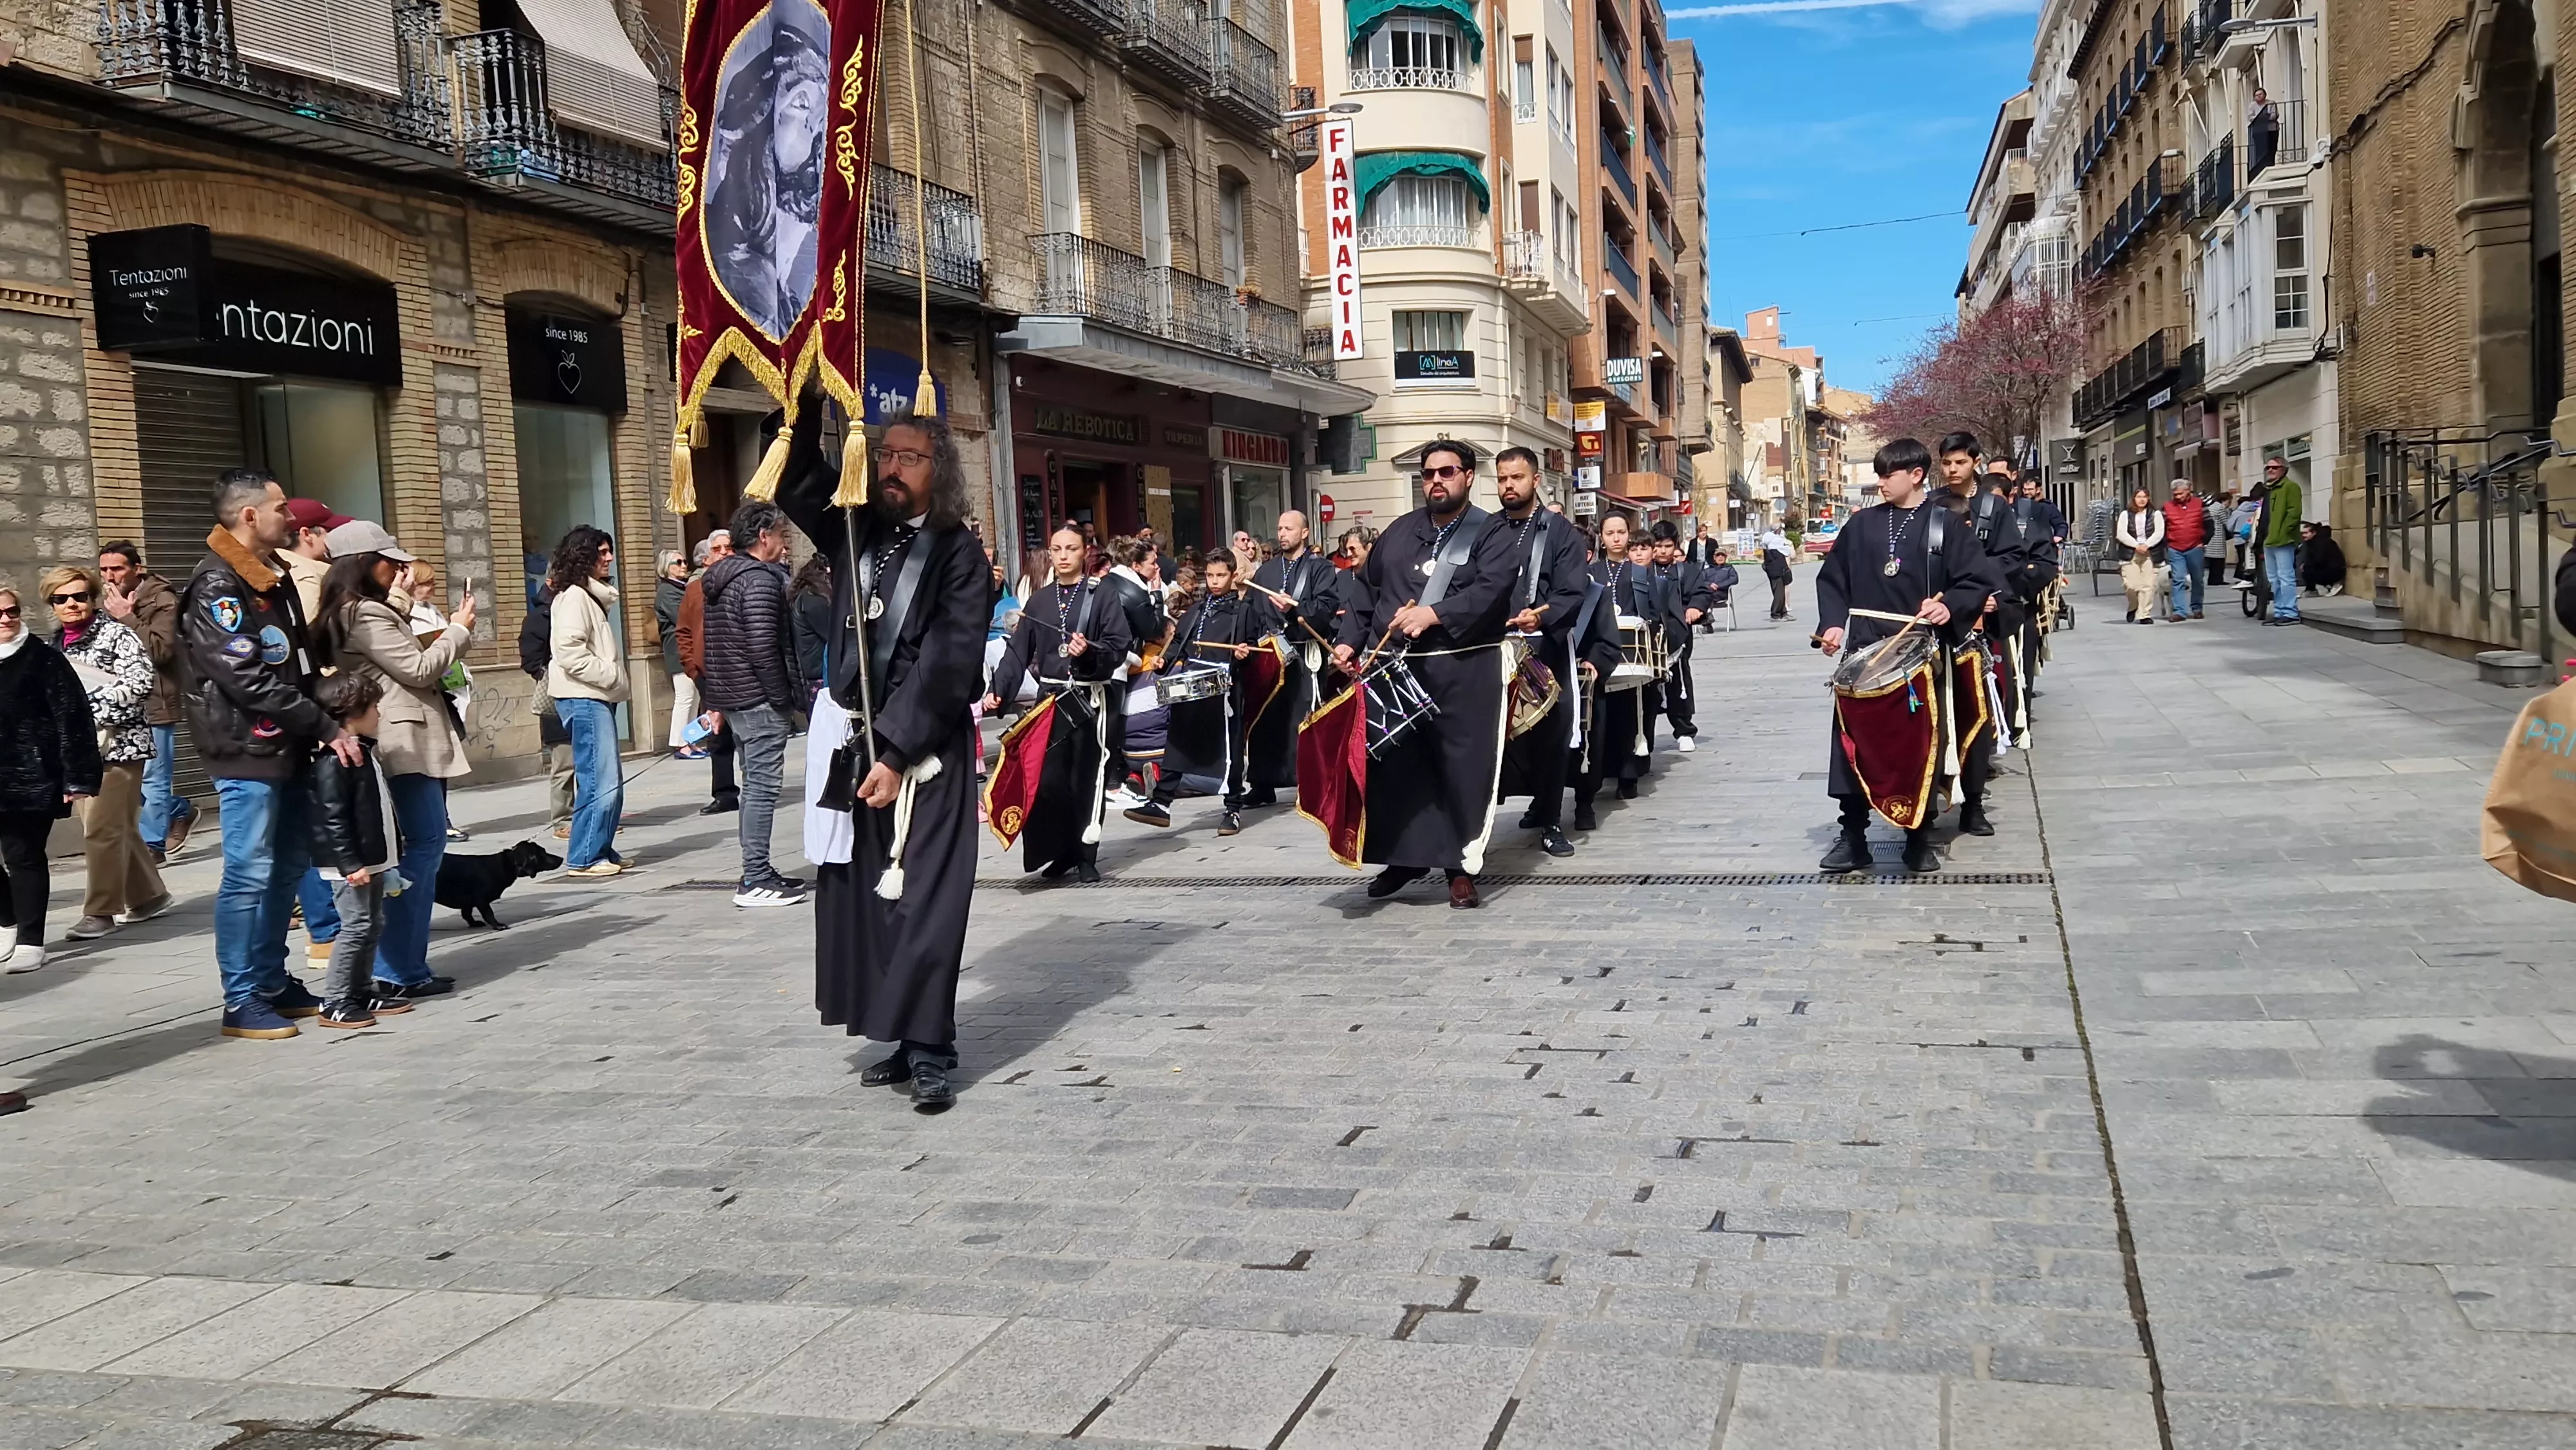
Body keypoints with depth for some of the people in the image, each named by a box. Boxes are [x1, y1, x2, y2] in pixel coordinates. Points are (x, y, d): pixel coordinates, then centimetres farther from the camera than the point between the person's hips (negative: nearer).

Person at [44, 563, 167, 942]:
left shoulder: (116, 635, -6)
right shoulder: (54, 644, 15)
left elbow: (139, 683, -17)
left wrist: (88, 705, -19)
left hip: (117, 744, -7)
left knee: (101, 829, -9)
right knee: (120, 829, 12)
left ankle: (101, 911, -1)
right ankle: (149, 896, 23)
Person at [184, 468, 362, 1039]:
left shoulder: (274, 576, 15)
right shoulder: (216, 587, -14)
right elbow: (249, 680, -22)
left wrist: (321, 725, 9)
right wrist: (327, 727, -21)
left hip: (287, 748, 9)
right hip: (248, 752, -9)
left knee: (288, 866, 14)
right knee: (250, 875, -4)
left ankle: (273, 983, 24)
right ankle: (243, 1003, 4)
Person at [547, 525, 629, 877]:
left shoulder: (594, 596, 20)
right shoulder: (574, 597, -10)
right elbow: (570, 653, -20)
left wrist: (615, 675, 11)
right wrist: (612, 674, -15)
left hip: (598, 698, 10)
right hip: (583, 699, -10)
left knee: (610, 784, 11)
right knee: (600, 782, -12)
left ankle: (602, 853, 17)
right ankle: (583, 859, -8)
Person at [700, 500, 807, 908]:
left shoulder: (718, 578, 16)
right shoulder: (759, 579, -14)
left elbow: (695, 640, 20)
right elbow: (762, 647, -22)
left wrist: (714, 699, 22)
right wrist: (783, 698, -16)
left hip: (729, 697, 10)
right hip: (759, 699, -10)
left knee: (754, 786, 16)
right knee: (763, 787, -7)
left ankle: (756, 871, 22)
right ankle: (756, 881, -7)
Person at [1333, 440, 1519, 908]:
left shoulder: (1491, 534, 1)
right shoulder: (1399, 531, 17)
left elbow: (1489, 591, -14)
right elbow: (1367, 589, 18)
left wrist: (1433, 614, -25)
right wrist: (1349, 641, 5)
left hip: (1463, 670, -4)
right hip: (1393, 666, 4)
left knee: (1463, 768, -2)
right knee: (1393, 764, 6)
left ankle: (1463, 868, 8)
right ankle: (1405, 857, 20)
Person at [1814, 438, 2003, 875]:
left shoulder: (1943, 525, 0)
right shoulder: (1862, 524, 7)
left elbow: (1979, 579, -1)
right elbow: (1832, 579, 11)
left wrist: (1950, 606, -19)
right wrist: (1833, 623, -4)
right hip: (1864, 650, 2)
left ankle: (1919, 837, 15)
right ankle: (1852, 836, 7)